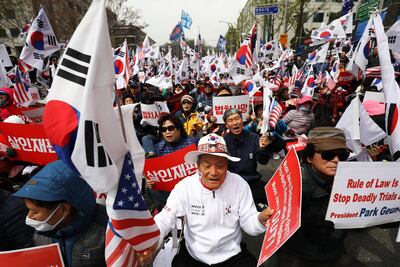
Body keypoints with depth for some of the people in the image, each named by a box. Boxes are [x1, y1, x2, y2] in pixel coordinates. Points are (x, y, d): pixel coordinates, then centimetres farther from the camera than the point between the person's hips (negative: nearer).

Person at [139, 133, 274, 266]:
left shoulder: (239, 184, -13)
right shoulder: (184, 186, -15)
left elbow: (248, 223, -10)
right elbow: (164, 219, -14)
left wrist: (261, 220, -31)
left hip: (232, 256, 1)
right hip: (192, 256, 0)